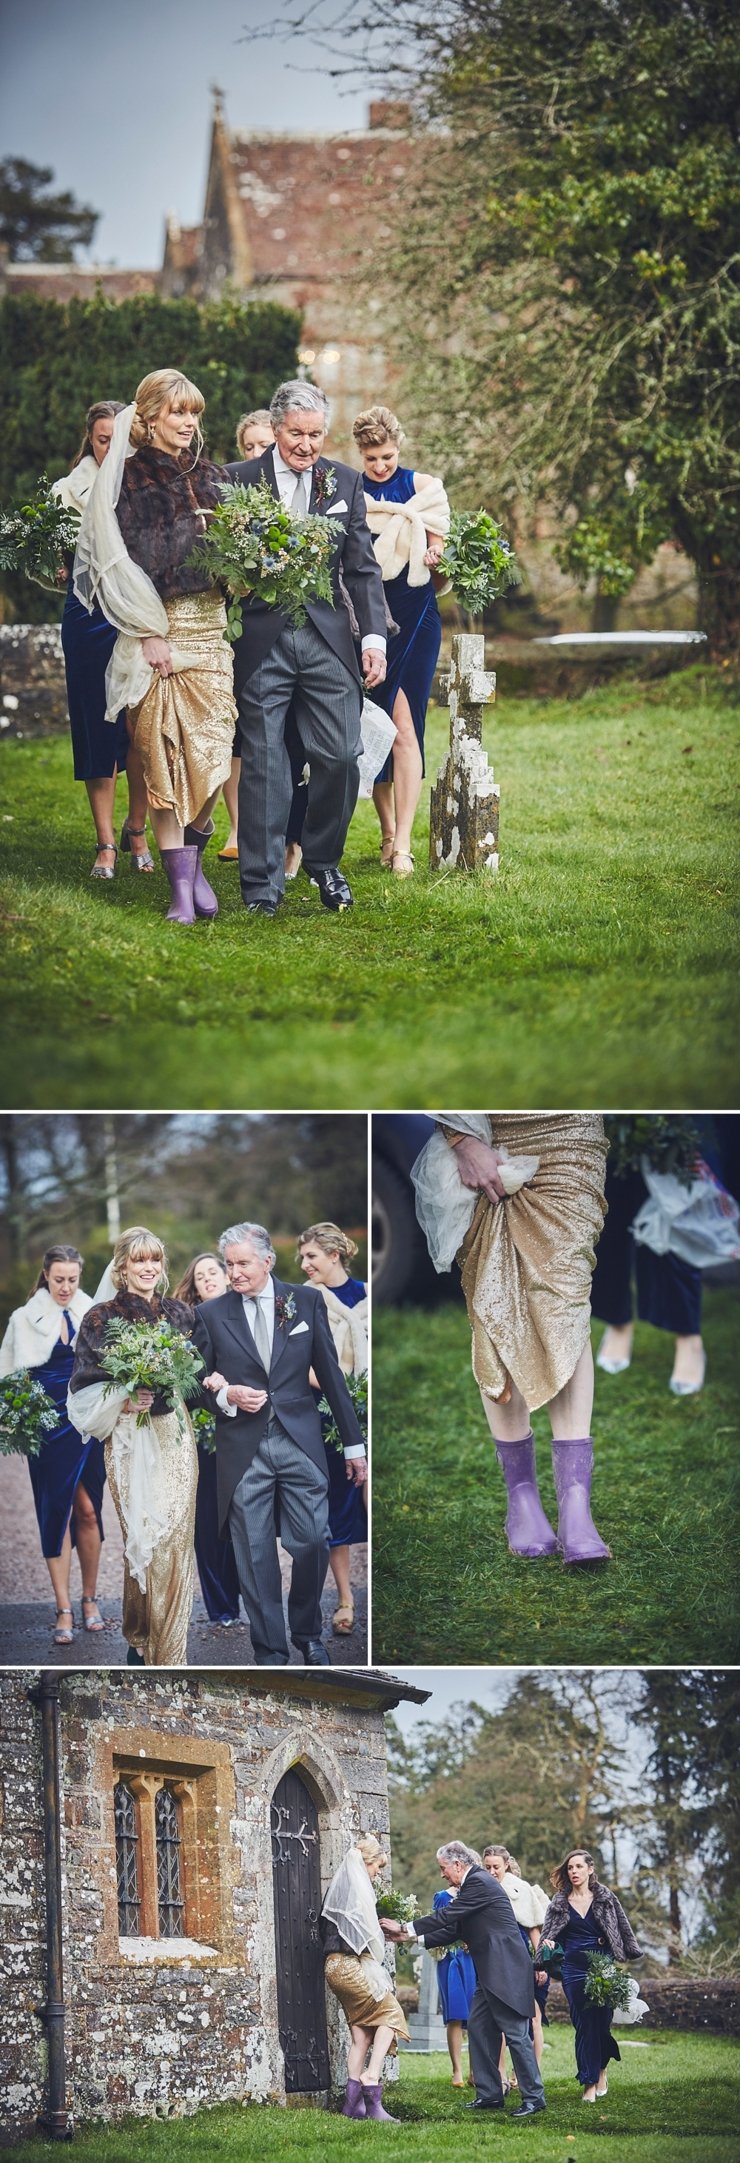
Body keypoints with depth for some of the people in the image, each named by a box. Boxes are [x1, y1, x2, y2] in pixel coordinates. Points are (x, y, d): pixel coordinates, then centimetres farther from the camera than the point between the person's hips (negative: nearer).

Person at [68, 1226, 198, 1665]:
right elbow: (85, 1389, -2)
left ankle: (171, 1648, 5)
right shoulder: (102, 1318, 0)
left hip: (175, 1435, 2)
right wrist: (123, 1402, -18)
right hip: (129, 1440, -2)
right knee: (140, 1537, -1)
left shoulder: (180, 1314, 9)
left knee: (175, 1536, -2)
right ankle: (141, 1640, 13)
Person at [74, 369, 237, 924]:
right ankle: (181, 883, -3)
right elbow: (122, 560, -7)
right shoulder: (128, 478, -1)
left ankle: (193, 855, 14)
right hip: (155, 628, -4)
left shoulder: (212, 477, 14)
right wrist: (149, 633, -12)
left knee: (211, 750, -4)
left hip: (211, 626, 4)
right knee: (163, 753, -4)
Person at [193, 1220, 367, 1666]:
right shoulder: (211, 1314, 4)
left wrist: (354, 1443, 7)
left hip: (300, 1440, 0)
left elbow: (330, 1373, 7)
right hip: (243, 1449, 0)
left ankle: (308, 1634, 19)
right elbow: (199, 1383, 9)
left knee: (312, 1541, -4)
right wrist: (226, 1397, -14)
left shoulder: (306, 1301, 5)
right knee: (255, 1555, 1)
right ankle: (270, 1652, 12)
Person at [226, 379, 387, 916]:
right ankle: (263, 885, 5)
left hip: (327, 637, 2)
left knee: (341, 757, -2)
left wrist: (374, 637, 1)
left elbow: (363, 568, 9)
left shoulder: (345, 483, 10)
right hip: (261, 643, -2)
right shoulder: (238, 481, 2)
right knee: (264, 764, -1)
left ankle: (324, 861, 19)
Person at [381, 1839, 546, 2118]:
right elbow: (454, 1930, 18)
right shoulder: (473, 1884, 16)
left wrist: (405, 1928, -10)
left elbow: (447, 1917, -17)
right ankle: (489, 2095, 14)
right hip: (491, 1973, 11)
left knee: (515, 2032, -7)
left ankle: (533, 2097, -3)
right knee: (478, 2028, 10)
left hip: (506, 1970, -11)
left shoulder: (480, 1883, -14)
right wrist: (414, 1937, 12)